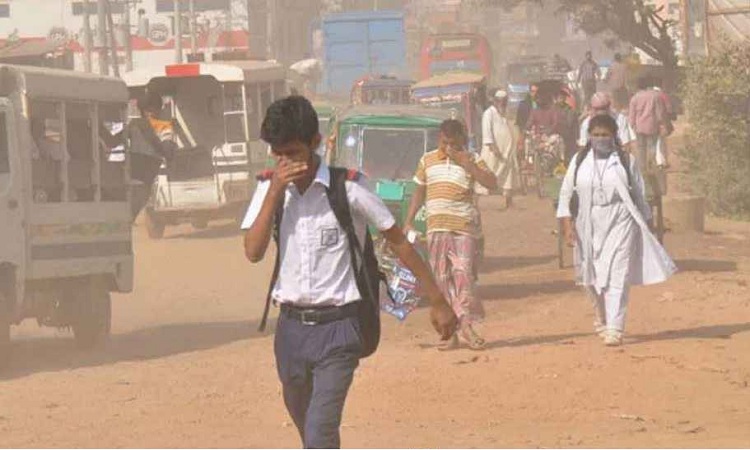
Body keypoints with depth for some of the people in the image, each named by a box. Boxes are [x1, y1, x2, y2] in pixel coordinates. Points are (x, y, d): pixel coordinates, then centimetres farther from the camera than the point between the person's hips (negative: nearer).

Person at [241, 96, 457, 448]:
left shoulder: (347, 189, -9)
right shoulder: (271, 187, 3)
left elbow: (398, 242, -1)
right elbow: (253, 251, -8)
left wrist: (437, 301, 1)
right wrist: (275, 191, -15)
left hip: (337, 328, -5)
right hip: (291, 327, 5)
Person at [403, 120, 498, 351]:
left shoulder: (471, 160, 4)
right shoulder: (427, 160, 12)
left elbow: (492, 184, -8)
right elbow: (419, 192, 19)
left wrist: (467, 164, -14)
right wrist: (408, 222, 14)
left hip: (464, 226, -3)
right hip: (436, 227, 3)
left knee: (463, 273, -13)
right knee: (442, 279, 2)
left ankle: (467, 324, -11)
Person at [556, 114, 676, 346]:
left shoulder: (626, 162, 1)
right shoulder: (579, 162, 5)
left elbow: (639, 195, 7)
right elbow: (566, 193, 6)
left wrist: (646, 225, 8)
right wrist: (567, 224, -3)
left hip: (620, 224, -3)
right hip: (589, 226, 3)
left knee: (617, 276, -11)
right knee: (591, 277, 12)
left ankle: (614, 328, -13)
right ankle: (601, 317, 38)